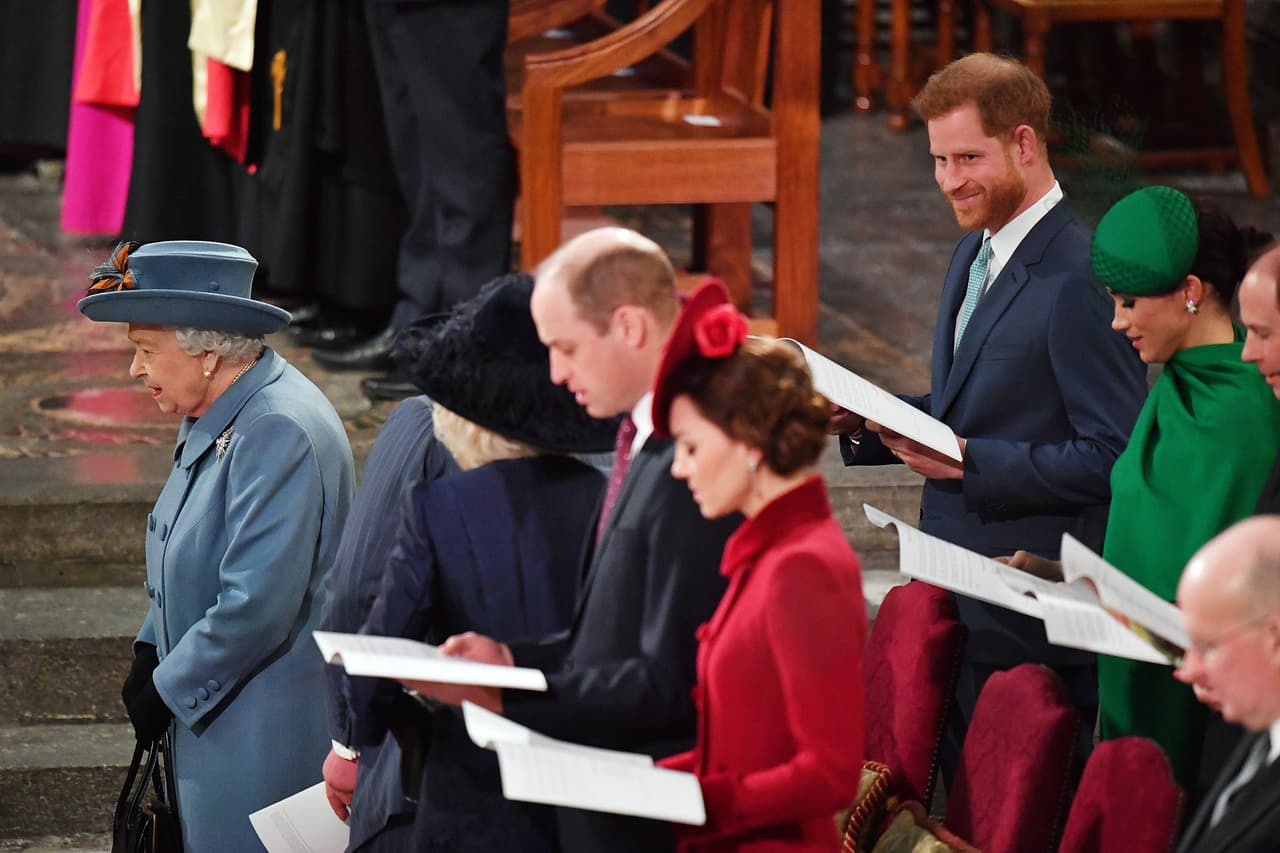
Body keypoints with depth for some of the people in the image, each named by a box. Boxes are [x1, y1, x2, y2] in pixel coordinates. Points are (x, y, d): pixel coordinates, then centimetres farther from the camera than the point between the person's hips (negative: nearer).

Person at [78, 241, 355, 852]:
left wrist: (168, 690, -15)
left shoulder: (277, 433, -23)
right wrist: (150, 655, 8)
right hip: (211, 722, 10)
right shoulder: (216, 419, 9)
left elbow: (255, 607, -26)